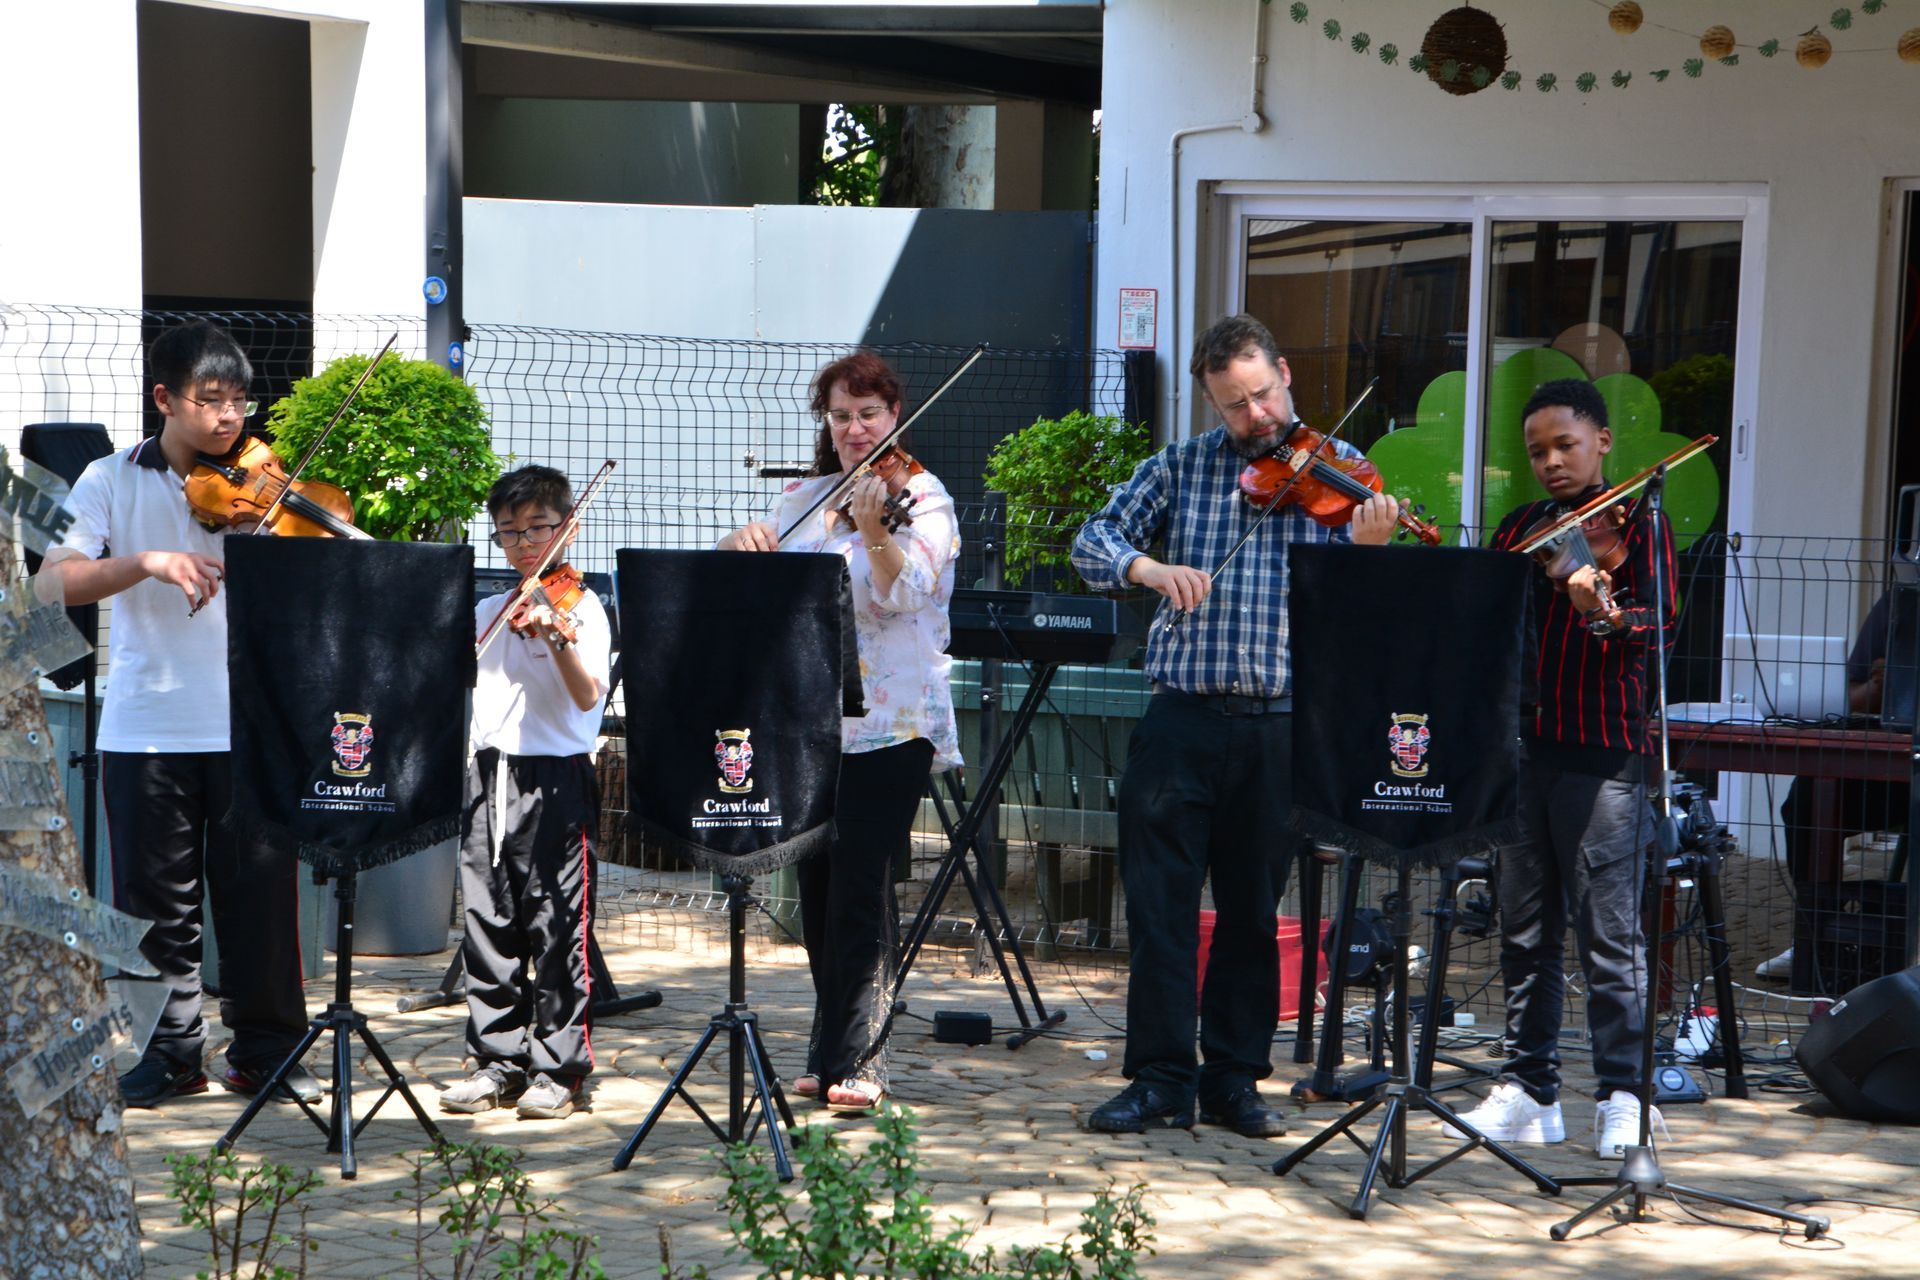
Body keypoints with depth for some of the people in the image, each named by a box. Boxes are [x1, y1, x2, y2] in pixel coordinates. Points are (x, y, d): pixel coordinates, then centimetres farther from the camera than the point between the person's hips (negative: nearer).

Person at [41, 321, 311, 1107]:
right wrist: (148, 561, -22)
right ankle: (172, 1052, 19)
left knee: (263, 894, 2)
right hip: (146, 730, 0)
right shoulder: (114, 482, 4)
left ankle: (265, 1050, 15)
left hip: (248, 727, 0)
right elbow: (56, 582, -8)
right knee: (158, 903, 6)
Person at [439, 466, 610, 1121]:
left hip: (555, 778, -6)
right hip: (488, 774, 6)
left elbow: (587, 696, -17)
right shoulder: (487, 612, 15)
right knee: (489, 925, 7)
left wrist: (557, 638, -32)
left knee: (557, 929, -4)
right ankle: (498, 1060, 15)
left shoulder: (581, 607, -3)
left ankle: (558, 1069, 3)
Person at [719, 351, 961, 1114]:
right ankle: (830, 1052, 20)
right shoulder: (802, 498, 14)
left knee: (862, 891, -8)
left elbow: (906, 592, -19)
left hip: (889, 726, -6)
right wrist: (742, 541, -11)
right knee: (817, 888, 10)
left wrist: (874, 529, -37)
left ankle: (858, 1061, -2)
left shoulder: (922, 497, -3)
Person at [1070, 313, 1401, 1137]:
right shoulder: (1180, 468, 9)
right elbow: (1093, 541, 6)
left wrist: (1368, 545, -23)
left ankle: (1235, 1080, 17)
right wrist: (1150, 567, -14)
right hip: (1183, 719, 1)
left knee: (1254, 910, 7)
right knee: (1160, 901, 0)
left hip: (1283, 723, -1)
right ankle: (1161, 1078, 8)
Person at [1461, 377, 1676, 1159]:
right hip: (1522, 744, 6)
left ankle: (1624, 1096, 1)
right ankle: (1530, 1090, 17)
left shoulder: (1635, 524, 0)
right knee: (1525, 930, 9)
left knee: (1609, 931, -5)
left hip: (1603, 750, -6)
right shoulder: (1519, 530, 16)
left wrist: (1604, 614, -33)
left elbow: (1659, 619, -12)